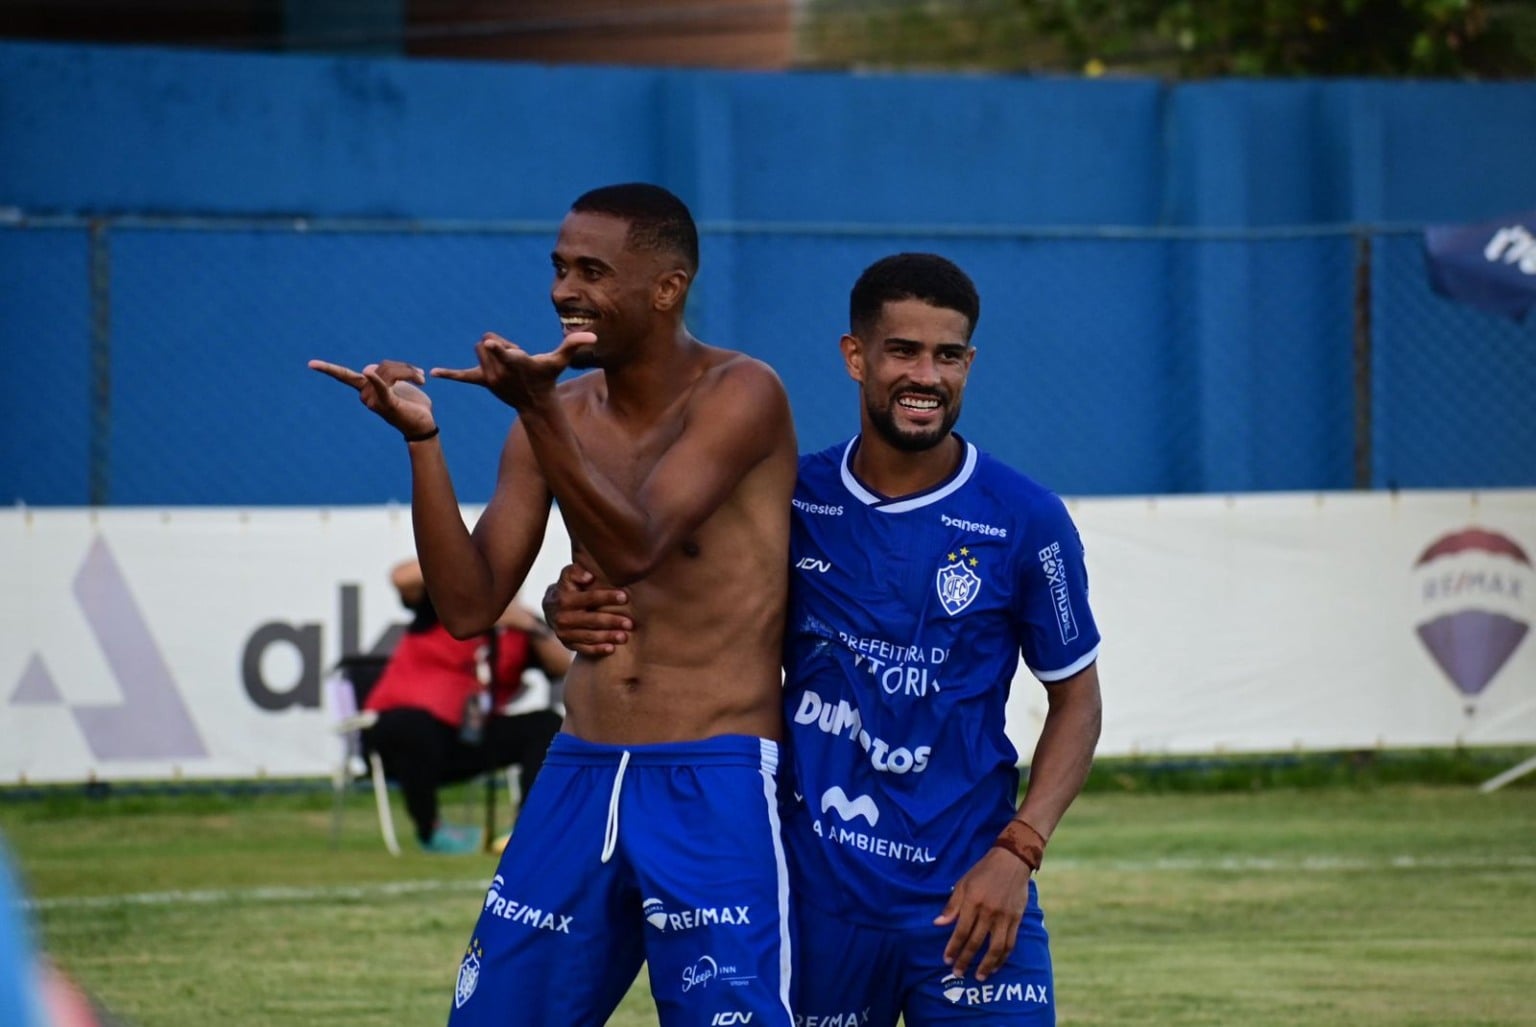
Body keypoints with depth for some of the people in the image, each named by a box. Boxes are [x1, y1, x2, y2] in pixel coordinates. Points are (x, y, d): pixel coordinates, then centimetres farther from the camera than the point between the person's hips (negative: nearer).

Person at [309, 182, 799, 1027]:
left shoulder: (739, 395, -7)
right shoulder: (562, 415, 9)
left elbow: (635, 547, -22)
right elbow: (468, 606, 3)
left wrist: (538, 409, -33)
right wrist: (421, 438, -8)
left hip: (714, 788, -6)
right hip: (580, 776, 6)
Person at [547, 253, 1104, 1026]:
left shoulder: (1024, 520, -4)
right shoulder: (792, 502, 0)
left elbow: (1076, 700, 3)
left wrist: (1017, 852, -10)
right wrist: (572, 610, -13)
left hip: (967, 893, -2)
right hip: (817, 895, 2)